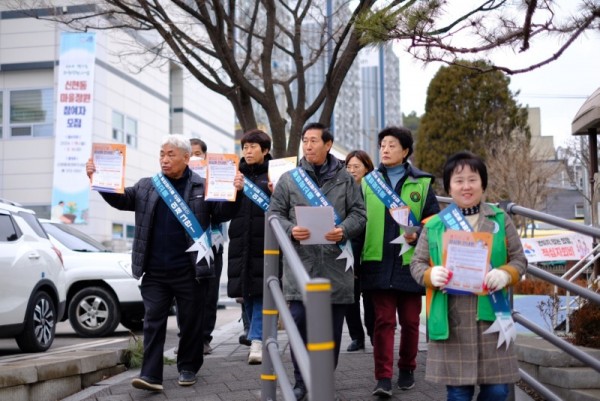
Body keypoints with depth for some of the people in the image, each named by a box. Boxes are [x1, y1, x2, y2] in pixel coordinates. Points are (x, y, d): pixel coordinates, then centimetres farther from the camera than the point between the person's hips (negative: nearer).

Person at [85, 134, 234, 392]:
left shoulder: (203, 186, 2)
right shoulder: (146, 186, 11)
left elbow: (220, 215, 1)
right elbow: (121, 199, 10)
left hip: (189, 271, -2)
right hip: (154, 271, 2)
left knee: (191, 321, 9)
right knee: (153, 321, 0)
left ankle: (188, 368, 26)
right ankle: (151, 375, 0)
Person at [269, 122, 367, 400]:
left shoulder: (345, 178, 9)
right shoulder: (289, 179, 8)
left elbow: (358, 213, 6)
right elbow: (275, 214, 6)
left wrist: (343, 231, -14)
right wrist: (291, 230, -14)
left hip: (335, 265, 1)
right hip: (300, 264, 0)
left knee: (332, 327, 7)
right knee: (299, 323, -3)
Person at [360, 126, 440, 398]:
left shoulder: (421, 184, 4)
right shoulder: (368, 182, 9)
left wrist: (417, 234, -16)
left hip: (410, 263, 0)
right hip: (379, 263, 0)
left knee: (410, 321, 10)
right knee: (383, 321, -1)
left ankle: (406, 370, 28)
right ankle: (383, 377, 3)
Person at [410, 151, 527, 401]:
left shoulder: (500, 220, 7)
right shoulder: (434, 225, 5)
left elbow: (519, 259, 8)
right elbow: (417, 263, 7)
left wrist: (505, 274, -14)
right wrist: (431, 275, -15)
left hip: (491, 316, 1)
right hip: (451, 320, -1)